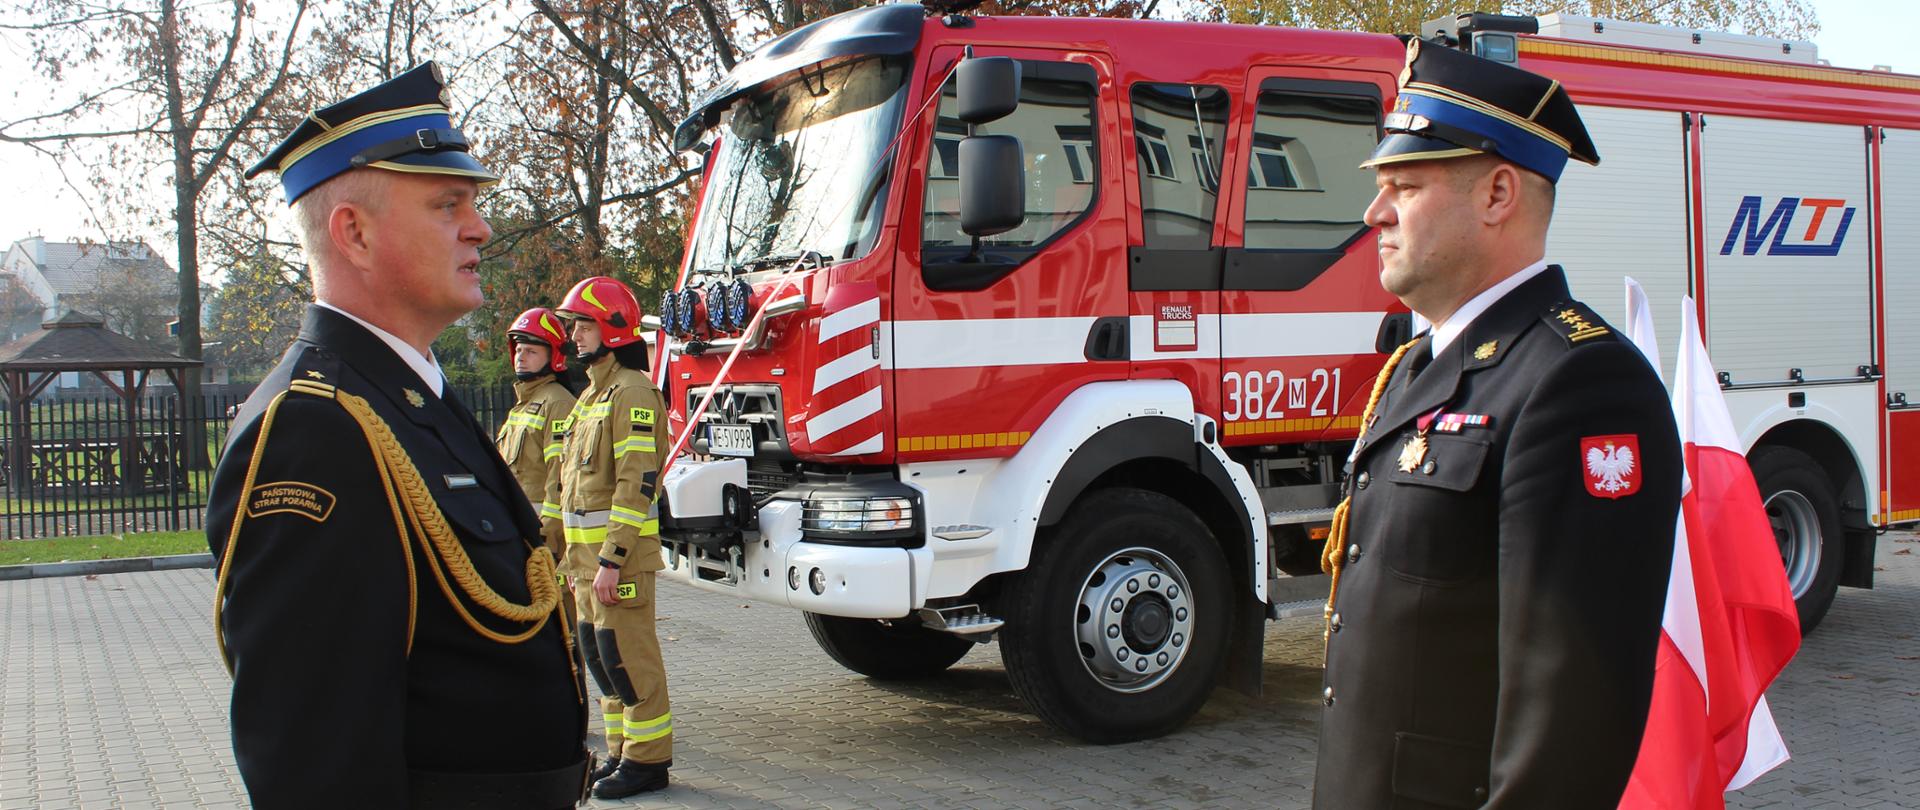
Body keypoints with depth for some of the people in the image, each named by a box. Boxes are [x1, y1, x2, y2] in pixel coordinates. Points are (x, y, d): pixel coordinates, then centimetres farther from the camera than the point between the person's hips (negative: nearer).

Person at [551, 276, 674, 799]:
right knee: (599, 655, 13)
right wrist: (576, 555, 20)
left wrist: (611, 559, -22)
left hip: (620, 550, -10)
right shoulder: (592, 394, 19)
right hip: (587, 551, 10)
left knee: (628, 656, -5)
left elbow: (636, 484, -19)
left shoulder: (632, 392, -13)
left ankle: (647, 760, 3)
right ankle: (621, 752, 22)